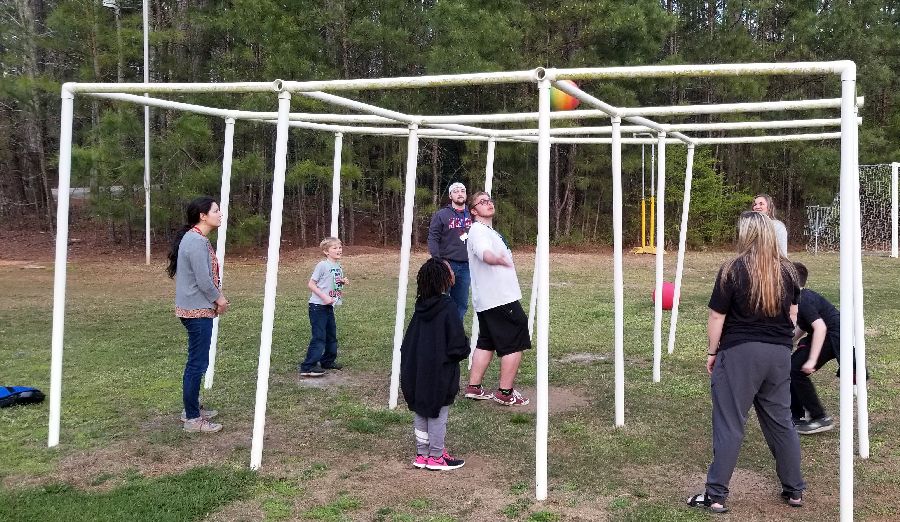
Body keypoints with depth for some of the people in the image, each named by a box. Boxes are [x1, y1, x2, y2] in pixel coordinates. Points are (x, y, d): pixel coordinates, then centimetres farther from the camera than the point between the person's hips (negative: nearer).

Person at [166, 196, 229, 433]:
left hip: (197, 309, 11)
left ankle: (192, 409, 31)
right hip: (198, 311, -11)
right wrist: (219, 299, -6)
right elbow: (203, 280, -22)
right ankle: (192, 419, 4)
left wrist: (218, 296, 4)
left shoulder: (198, 239, 12)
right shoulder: (197, 242, -20)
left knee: (197, 361, 19)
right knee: (197, 363, -4)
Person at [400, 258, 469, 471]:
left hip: (417, 371, 7)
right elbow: (458, 344, -20)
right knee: (438, 414, 5)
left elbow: (408, 341, 9)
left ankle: (422, 454, 25)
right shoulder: (447, 307, -19)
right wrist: (464, 350, 1)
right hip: (440, 373, -7)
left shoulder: (421, 306, 2)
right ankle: (436, 457, 15)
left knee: (421, 412, 15)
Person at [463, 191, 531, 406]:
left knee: (486, 343, 13)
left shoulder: (489, 231, 19)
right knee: (514, 344, -5)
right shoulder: (478, 231, -14)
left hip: (487, 300, 10)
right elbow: (485, 253, -37)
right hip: (500, 299, -10)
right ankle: (506, 393, -2)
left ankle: (474, 387, 16)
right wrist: (498, 259, -57)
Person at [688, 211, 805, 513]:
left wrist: (712, 352, 3)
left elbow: (717, 318, -8)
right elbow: (793, 314, 14)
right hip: (780, 353, 5)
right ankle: (794, 490, 26)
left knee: (730, 424, 0)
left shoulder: (733, 270, -11)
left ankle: (716, 495, 5)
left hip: (740, 352, -5)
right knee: (781, 421, 16)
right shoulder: (787, 270, 5)